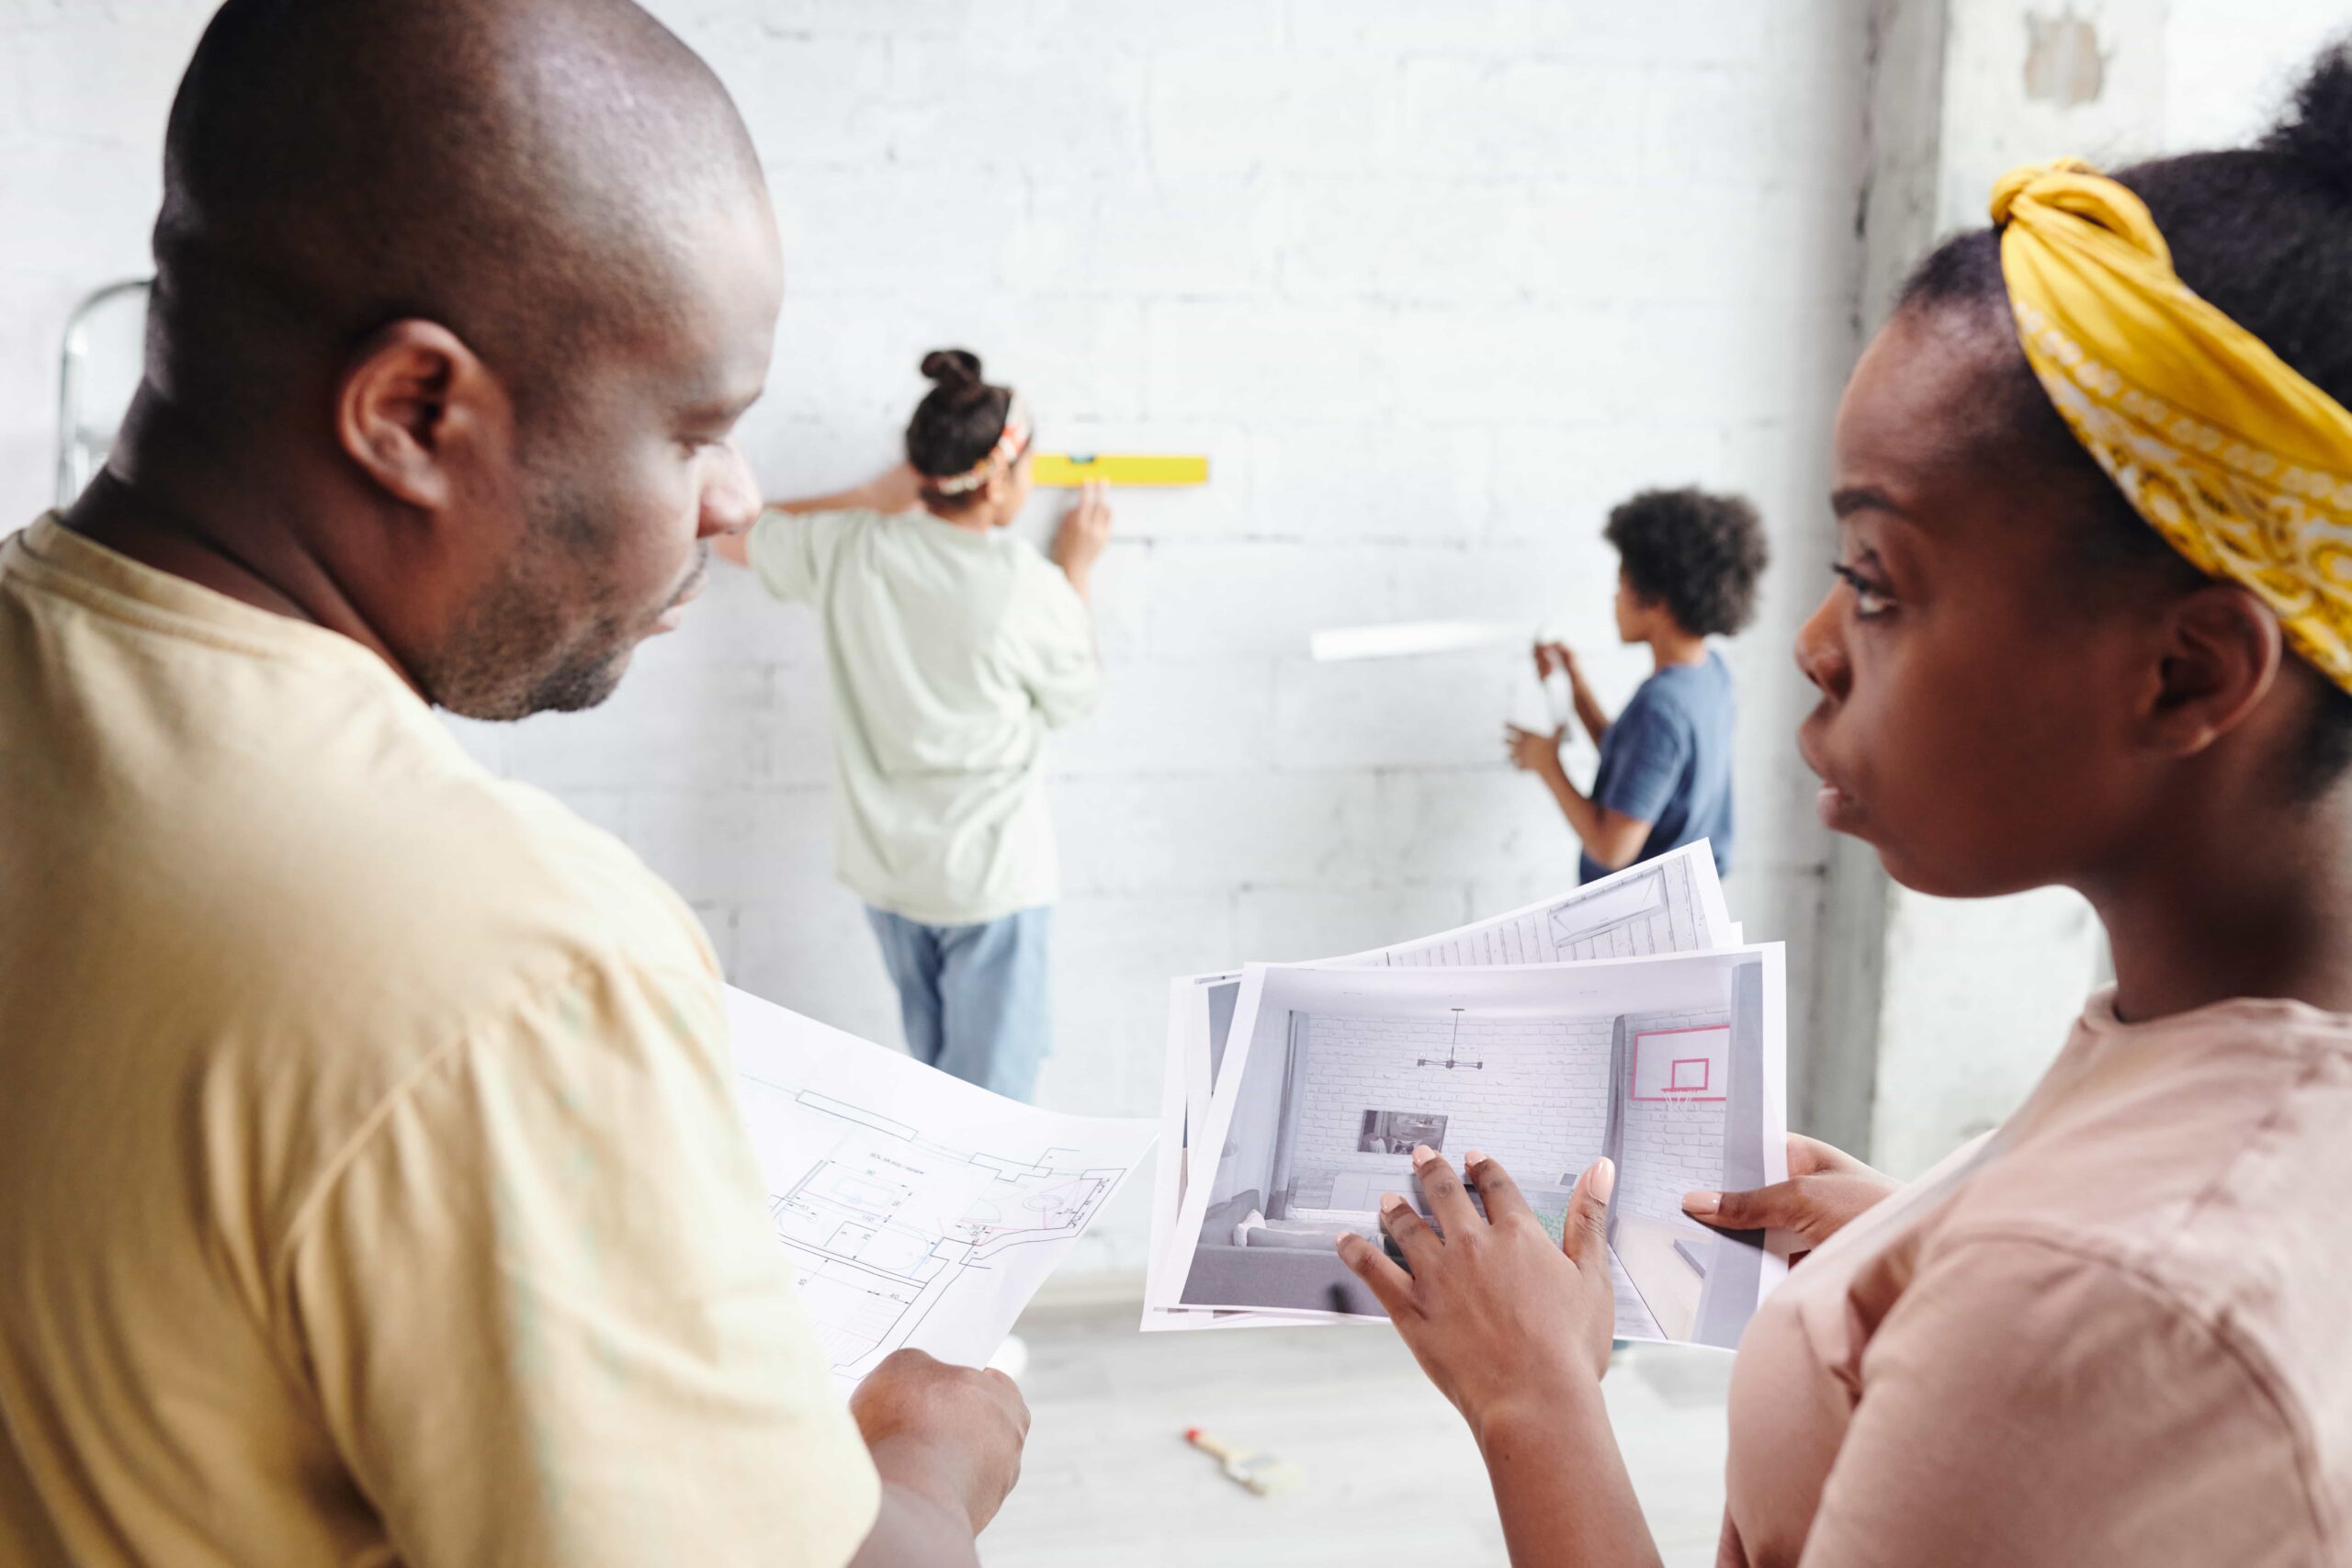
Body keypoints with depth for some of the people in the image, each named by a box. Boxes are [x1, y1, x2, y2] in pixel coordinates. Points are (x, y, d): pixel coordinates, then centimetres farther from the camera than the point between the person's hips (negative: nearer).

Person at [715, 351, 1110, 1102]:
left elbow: (735, 538, 13)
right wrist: (1077, 569, 13)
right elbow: (1073, 700, 2)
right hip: (989, 877, -5)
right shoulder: (1028, 588, -18)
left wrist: (874, 499, 16)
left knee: (930, 1081, 22)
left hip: (887, 870, 6)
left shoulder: (848, 550, -7)